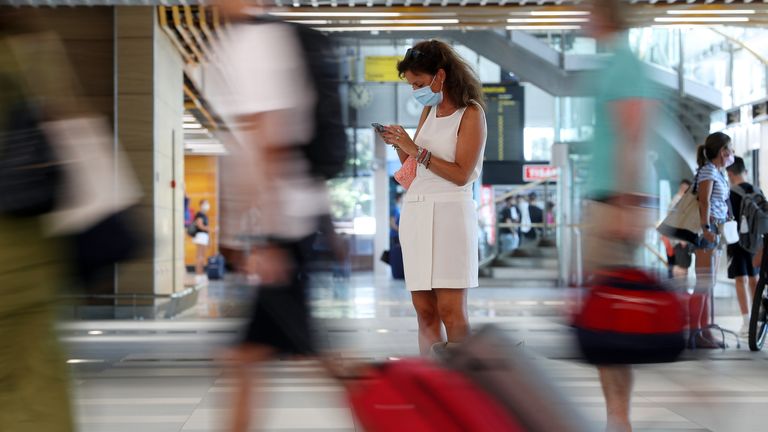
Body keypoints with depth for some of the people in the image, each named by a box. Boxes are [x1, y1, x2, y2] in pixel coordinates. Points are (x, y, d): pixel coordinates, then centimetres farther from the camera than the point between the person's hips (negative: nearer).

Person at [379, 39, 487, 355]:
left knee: (451, 311, -10)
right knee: (425, 312, 2)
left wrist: (416, 150, -15)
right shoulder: (429, 111, 17)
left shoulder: (471, 113, -3)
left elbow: (461, 174, -13)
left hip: (449, 212, -7)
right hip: (414, 211, 7)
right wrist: (400, 146, 2)